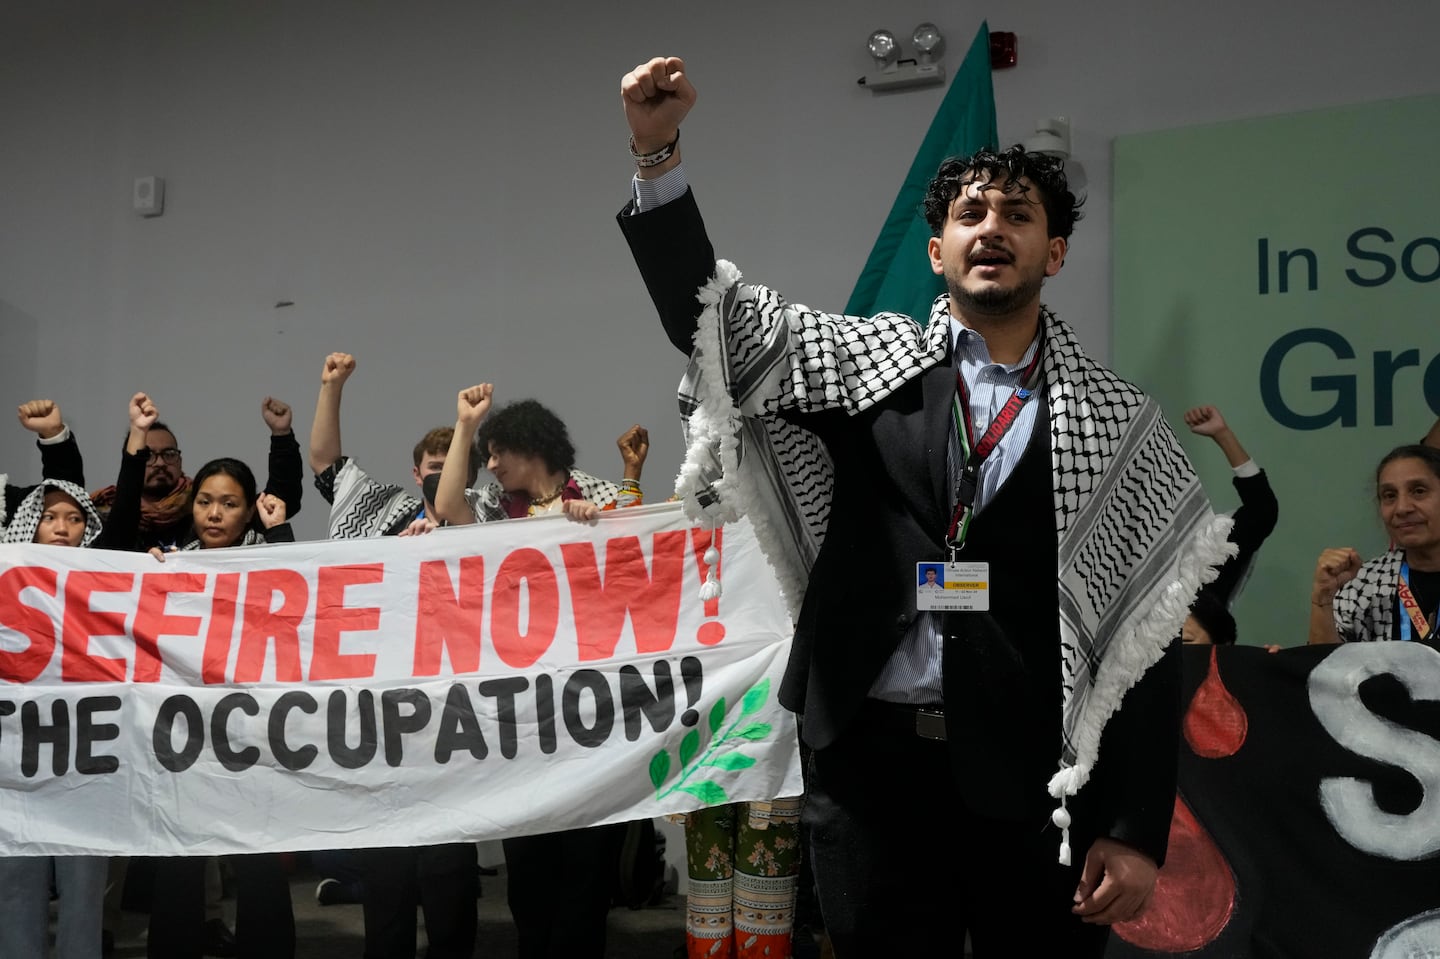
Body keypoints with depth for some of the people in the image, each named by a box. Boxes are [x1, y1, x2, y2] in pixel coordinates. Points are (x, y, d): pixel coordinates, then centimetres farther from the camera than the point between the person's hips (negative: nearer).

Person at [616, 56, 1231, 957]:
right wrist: (657, 152, -15)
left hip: (1036, 778, 0)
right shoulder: (872, 362, 7)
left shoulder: (1117, 421, 3)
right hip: (871, 757, 1)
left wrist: (1137, 832, -5)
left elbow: (1146, 642, 0)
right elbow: (707, 315, -2)